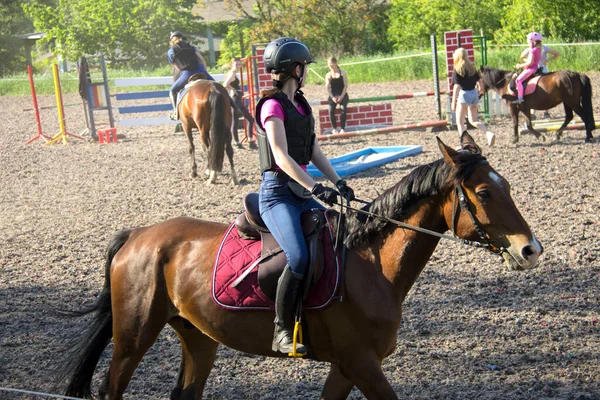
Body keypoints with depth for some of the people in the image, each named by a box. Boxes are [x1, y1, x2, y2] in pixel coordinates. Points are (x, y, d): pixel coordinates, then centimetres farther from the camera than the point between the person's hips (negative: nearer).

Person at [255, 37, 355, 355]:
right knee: (299, 257, -27)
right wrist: (316, 188, -28)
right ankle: (282, 332, -17)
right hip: (277, 193, -9)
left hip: (302, 192, 9)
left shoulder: (301, 105, 17)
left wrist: (338, 183, 0)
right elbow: (281, 156, -20)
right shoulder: (273, 105, -10)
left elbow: (315, 153, 14)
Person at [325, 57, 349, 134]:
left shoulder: (342, 73, 4)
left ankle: (342, 129, -22)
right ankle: (334, 129, -14)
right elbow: (328, 88, 4)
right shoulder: (328, 75, 10)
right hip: (333, 96, 2)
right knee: (331, 110, -27)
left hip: (342, 95, -1)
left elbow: (345, 86, -1)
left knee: (343, 109, -30)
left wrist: (341, 96, -14)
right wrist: (332, 97, -13)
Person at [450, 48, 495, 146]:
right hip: (474, 94, 6)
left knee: (460, 122, 5)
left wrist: (453, 102, -16)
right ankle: (489, 133, -4)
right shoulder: (472, 68, 6)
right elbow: (478, 81, 11)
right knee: (473, 120, 17)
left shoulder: (457, 70, -12)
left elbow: (456, 87, -16)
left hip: (464, 95, -6)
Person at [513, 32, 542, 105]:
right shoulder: (538, 50, 15)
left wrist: (521, 66, -13)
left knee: (519, 80, -20)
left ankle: (520, 98, -26)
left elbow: (530, 62, -22)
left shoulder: (533, 50, -16)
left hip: (531, 69, -11)